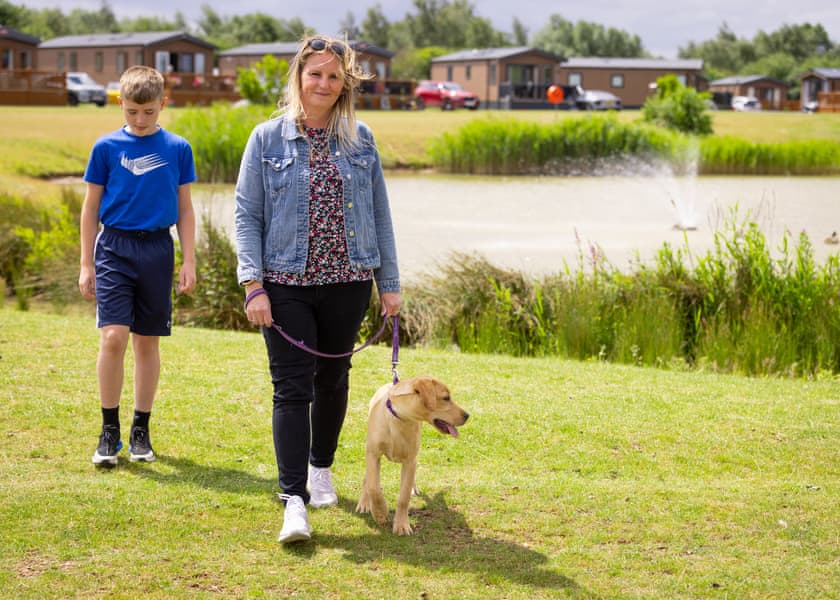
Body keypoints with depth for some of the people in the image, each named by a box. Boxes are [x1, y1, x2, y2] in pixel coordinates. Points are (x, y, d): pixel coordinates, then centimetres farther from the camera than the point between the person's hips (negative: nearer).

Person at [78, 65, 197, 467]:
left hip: (157, 250, 2)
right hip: (114, 248, -1)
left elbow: (184, 208, 10)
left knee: (148, 342, 8)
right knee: (113, 337, -13)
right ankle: (109, 430, 0)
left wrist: (188, 262, 5)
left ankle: (141, 430, 19)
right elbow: (91, 206, 6)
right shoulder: (107, 147, 1)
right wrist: (86, 264, 4)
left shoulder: (177, 149, 4)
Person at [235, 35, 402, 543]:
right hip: (287, 285, -2)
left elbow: (379, 214, 10)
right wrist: (253, 284, -12)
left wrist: (390, 283, 7)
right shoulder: (268, 138, 0)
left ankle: (321, 467, 36)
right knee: (292, 387, -9)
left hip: (347, 282, 3)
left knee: (333, 378, 15)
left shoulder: (360, 139, 6)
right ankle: (294, 501, -12)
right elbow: (247, 215, -2)